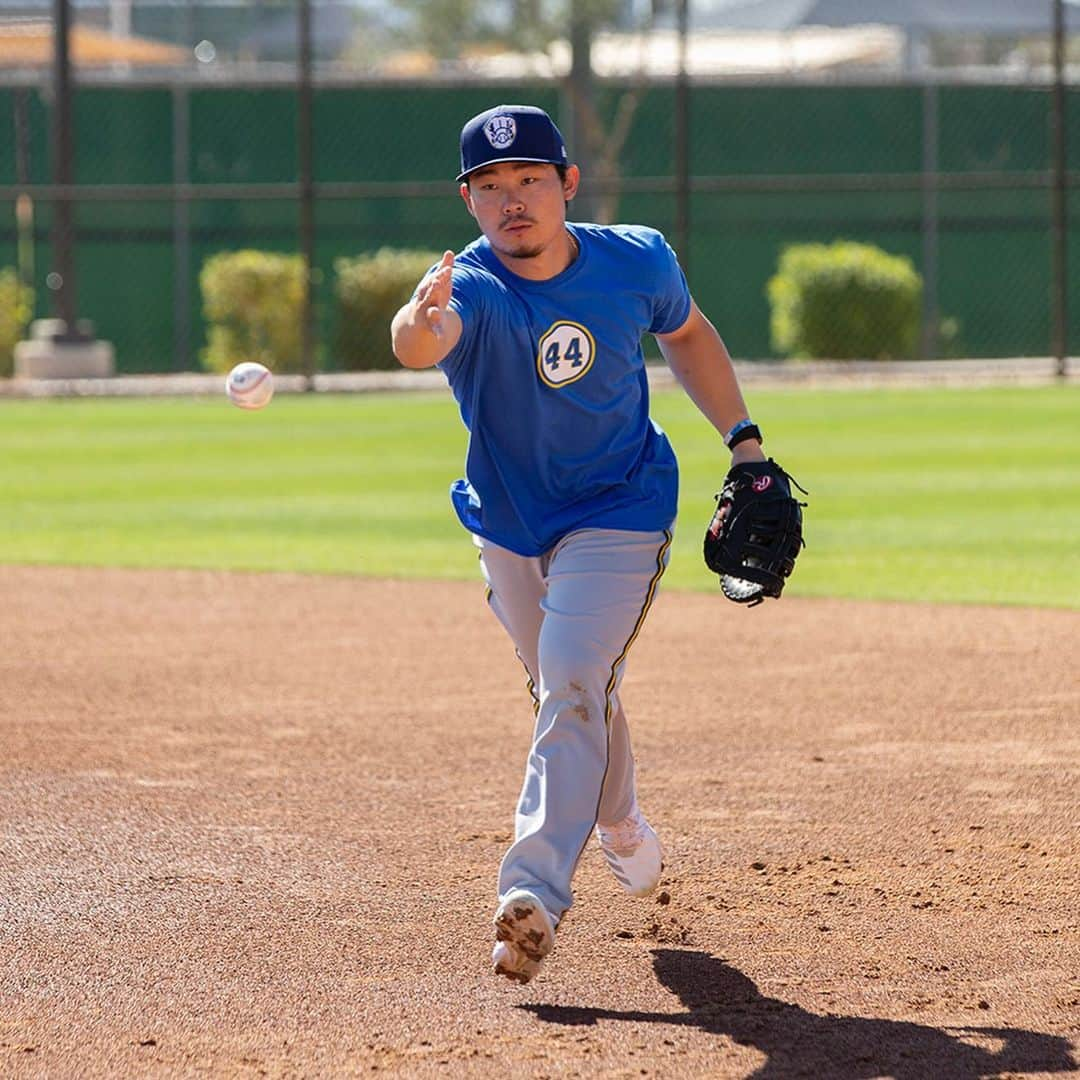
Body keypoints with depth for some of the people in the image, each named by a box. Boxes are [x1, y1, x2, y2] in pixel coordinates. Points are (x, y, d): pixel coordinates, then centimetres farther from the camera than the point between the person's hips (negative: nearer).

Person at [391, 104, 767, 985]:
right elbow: (418, 344, -50)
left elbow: (687, 333, 8)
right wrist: (419, 323, -75)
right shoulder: (470, 289, -25)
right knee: (565, 692, 19)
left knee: (574, 683, -20)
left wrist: (743, 438, 1)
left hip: (620, 515, -2)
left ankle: (536, 887, -28)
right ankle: (624, 833, 47)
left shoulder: (637, 263, -16)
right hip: (508, 523, 2)